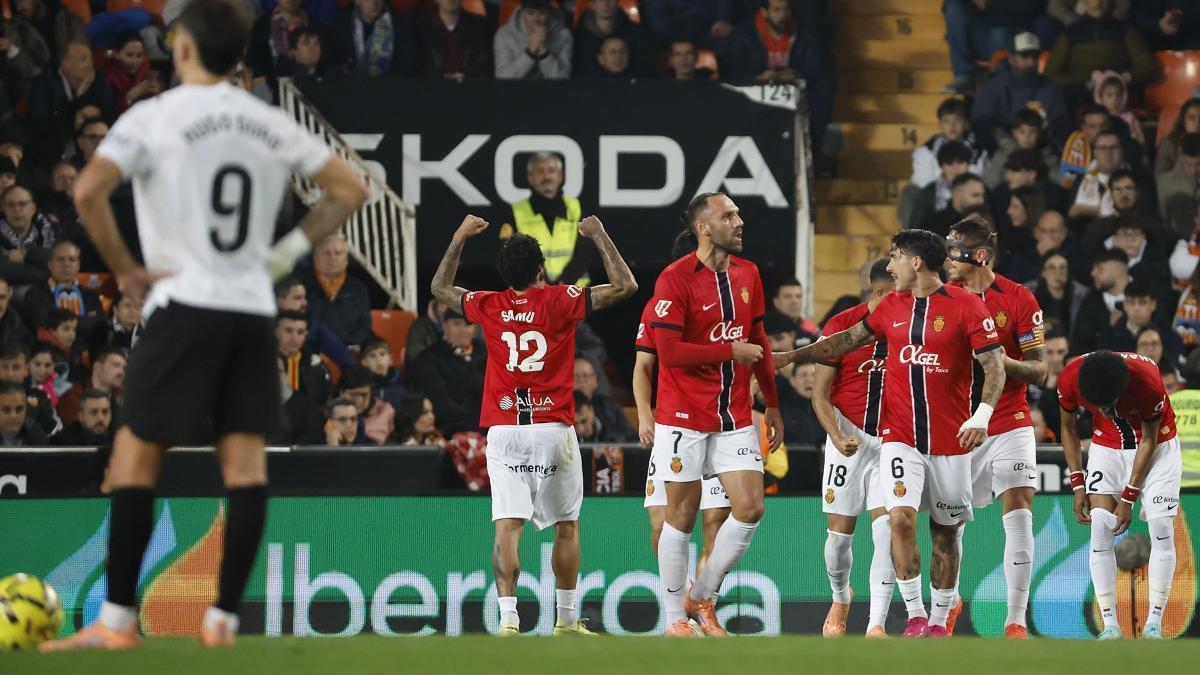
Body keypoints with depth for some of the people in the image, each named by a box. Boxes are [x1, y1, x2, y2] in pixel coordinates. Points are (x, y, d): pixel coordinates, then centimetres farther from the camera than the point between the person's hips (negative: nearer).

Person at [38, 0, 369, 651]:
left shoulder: (152, 117, -5)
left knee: (135, 456, 2)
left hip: (184, 304, -4)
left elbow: (88, 190, -18)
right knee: (244, 461, 3)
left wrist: (124, 268, -7)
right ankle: (224, 618, 0)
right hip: (254, 310, 4)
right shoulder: (272, 124, 10)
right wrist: (288, 251, 13)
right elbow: (349, 189, 14)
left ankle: (117, 619, -1)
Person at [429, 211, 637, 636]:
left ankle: (508, 617, -18)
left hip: (504, 431, 2)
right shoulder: (559, 301, -5)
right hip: (553, 429, -1)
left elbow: (440, 288, 22)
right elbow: (625, 285, 0)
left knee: (508, 527, -5)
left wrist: (459, 240, 27)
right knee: (566, 526, 13)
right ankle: (566, 619, 17)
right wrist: (600, 238, 9)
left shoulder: (488, 306, 3)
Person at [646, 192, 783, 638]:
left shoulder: (748, 274, 8)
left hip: (735, 416, 6)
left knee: (750, 509, -3)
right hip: (685, 417, -6)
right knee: (681, 517, 1)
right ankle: (675, 618, 11)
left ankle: (701, 597, 15)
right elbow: (669, 351, -19)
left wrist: (772, 404, 17)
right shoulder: (675, 279, -13)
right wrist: (731, 351, -17)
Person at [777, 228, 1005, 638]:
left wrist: (981, 417, -23)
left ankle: (940, 620, 19)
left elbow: (995, 365, -10)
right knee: (901, 517, -16)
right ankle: (915, 617, -10)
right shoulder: (892, 307, 8)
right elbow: (848, 340, 21)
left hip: (951, 441, -3)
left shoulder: (966, 306, -7)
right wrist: (792, 357, 21)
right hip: (900, 437, 3)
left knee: (945, 532, 6)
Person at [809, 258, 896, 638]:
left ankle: (876, 625, -14)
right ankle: (840, 599, 37)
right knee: (840, 532, 6)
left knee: (887, 528, -14)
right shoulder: (841, 326, -7)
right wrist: (837, 435, -19)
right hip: (850, 439, -1)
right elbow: (820, 394, -4)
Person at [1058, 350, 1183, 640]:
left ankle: (1154, 624, -9)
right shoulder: (1070, 379, -26)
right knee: (1100, 529, -11)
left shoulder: (1147, 381, -34)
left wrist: (1128, 498, -15)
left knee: (1162, 529, -13)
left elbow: (1149, 441, -18)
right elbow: (1068, 430, -4)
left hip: (1157, 445, -2)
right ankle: (1110, 626, -9)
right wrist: (1078, 485, -7)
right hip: (1107, 447, 2)